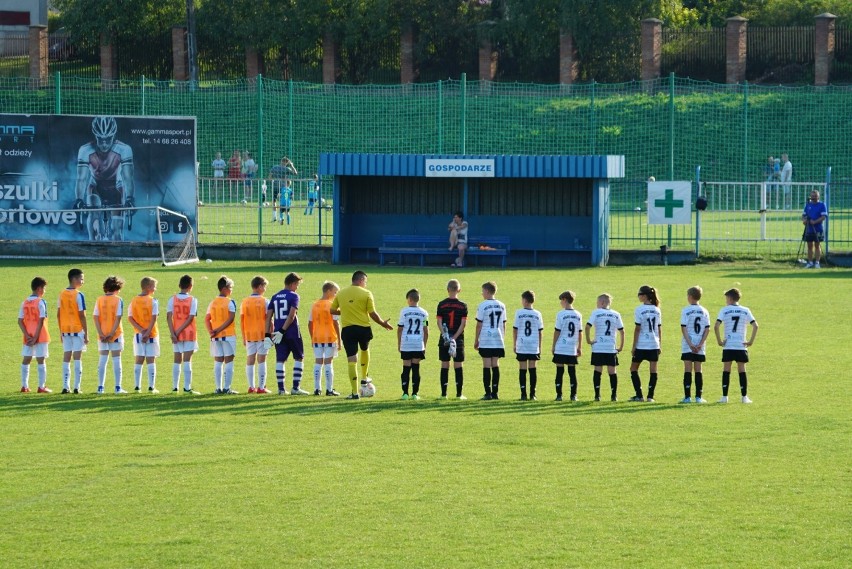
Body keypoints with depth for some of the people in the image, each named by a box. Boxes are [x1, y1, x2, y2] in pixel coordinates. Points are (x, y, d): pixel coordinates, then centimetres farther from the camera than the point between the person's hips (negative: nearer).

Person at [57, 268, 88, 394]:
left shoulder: (62, 294, 5)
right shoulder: (79, 295, -11)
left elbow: (58, 315, 8)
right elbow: (82, 316, -12)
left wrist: (61, 331, 15)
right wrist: (86, 333, -7)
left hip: (65, 330, 5)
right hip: (78, 329, -5)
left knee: (66, 358, 7)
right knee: (77, 357, -1)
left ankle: (66, 387, 5)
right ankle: (77, 387, -3)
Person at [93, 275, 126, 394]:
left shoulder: (99, 300, 2)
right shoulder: (118, 300, -7)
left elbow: (95, 317, -4)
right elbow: (118, 318, -13)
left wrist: (101, 334, -7)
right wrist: (112, 334, -12)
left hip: (102, 336, 3)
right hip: (115, 334, -3)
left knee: (102, 361, 9)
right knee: (116, 360, 4)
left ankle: (100, 387, 8)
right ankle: (118, 387, 4)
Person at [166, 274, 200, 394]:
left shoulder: (173, 299, 2)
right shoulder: (193, 300, -5)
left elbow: (169, 317, -7)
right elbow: (190, 318, -13)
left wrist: (173, 333, -10)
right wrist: (179, 331, -12)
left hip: (176, 335, 3)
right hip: (189, 334, -3)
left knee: (177, 361, 11)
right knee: (187, 361, -4)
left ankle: (174, 387, 13)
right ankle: (187, 387, -9)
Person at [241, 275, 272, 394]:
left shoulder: (244, 302, 4)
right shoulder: (264, 301, -7)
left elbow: (241, 321, 5)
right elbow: (268, 320, -9)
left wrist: (244, 337, 11)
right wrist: (270, 334, -1)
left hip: (249, 335, 3)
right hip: (262, 334, -3)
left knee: (250, 361, 8)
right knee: (261, 360, 0)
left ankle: (251, 387, 9)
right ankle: (261, 387, -2)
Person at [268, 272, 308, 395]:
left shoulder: (275, 297, 10)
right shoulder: (293, 296, -7)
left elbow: (268, 317, 6)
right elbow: (291, 316, -17)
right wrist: (282, 330, -14)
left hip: (279, 334, 5)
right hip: (292, 333, -5)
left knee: (280, 360, 7)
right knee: (299, 358, 7)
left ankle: (281, 388, 4)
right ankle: (296, 387, 1)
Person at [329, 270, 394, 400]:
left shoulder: (341, 293, 5)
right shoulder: (366, 293, -5)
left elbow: (332, 310, 11)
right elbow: (372, 314, -7)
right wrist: (383, 323, 9)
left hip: (347, 329, 1)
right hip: (363, 328, -1)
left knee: (351, 360, 0)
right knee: (365, 350, 32)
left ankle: (355, 392, -3)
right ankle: (365, 377, 38)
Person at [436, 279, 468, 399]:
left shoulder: (442, 304, 0)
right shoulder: (463, 305, -2)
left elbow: (439, 322, -5)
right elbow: (463, 324, -8)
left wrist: (445, 336, -12)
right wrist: (455, 337, -10)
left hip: (444, 341, 1)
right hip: (459, 339, -1)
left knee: (445, 366, 5)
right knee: (458, 366, 4)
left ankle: (443, 393, 5)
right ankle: (459, 393, 1)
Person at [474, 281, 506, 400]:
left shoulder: (483, 306, -6)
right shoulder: (501, 306, 8)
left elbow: (479, 324, -4)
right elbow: (503, 324, 12)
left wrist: (476, 340, 3)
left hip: (485, 341, -4)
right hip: (498, 341, 4)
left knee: (487, 366, -3)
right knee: (495, 365, 8)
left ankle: (488, 393, -6)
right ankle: (495, 392, 7)